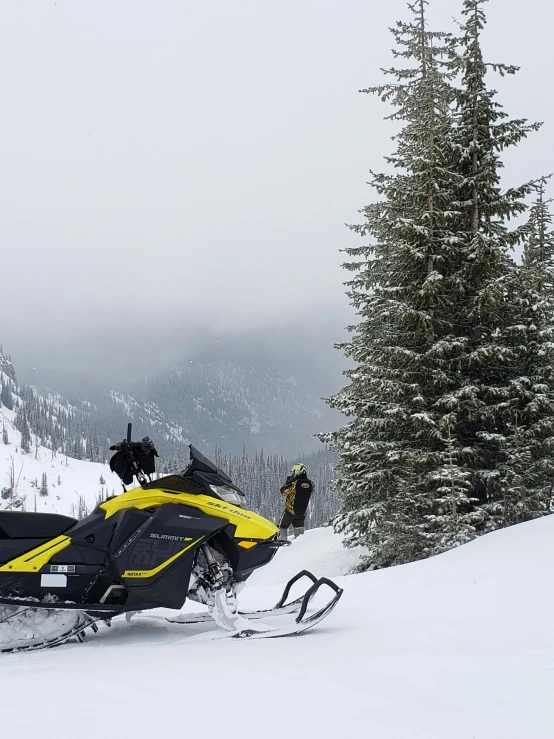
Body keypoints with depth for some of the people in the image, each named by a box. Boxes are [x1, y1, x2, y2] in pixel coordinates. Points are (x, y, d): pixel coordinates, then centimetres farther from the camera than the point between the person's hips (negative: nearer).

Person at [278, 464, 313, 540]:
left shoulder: (294, 482, -19)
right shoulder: (310, 483, -5)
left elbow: (283, 492, -10)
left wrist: (287, 481, 3)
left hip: (291, 509, -4)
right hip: (303, 510, 4)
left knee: (283, 527, 11)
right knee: (299, 527, 19)